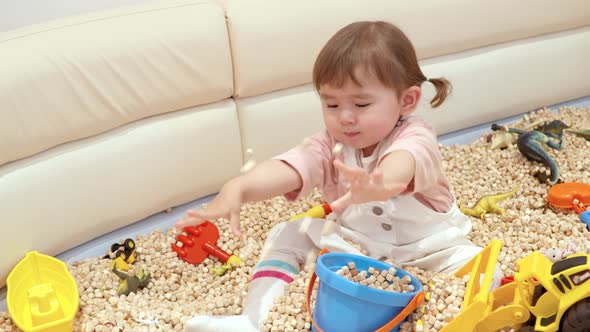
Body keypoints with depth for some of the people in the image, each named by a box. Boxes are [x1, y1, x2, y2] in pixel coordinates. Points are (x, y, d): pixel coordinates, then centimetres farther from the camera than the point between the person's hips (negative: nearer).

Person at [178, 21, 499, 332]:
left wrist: (380, 183, -77)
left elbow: (401, 164, -51)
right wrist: (236, 189, -57)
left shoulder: (414, 138, -25)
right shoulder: (329, 146, -14)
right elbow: (286, 168, -35)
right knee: (287, 234, -8)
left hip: (425, 250, -3)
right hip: (352, 246, 3)